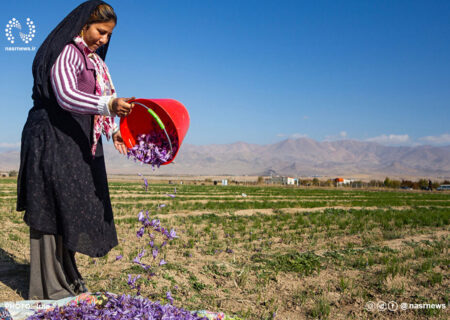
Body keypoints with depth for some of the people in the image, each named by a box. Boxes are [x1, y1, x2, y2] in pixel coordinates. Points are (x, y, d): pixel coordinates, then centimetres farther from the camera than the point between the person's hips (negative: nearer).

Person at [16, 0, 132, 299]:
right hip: (54, 143, -9)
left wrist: (113, 130, 1)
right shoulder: (64, 53, -10)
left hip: (80, 145, 9)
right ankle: (50, 288, 3)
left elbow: (98, 100, 19)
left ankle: (68, 278, 23)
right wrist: (108, 105, -39)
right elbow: (65, 95, -24)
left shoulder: (95, 61, 18)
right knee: (53, 209, -5)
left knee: (75, 209, 11)